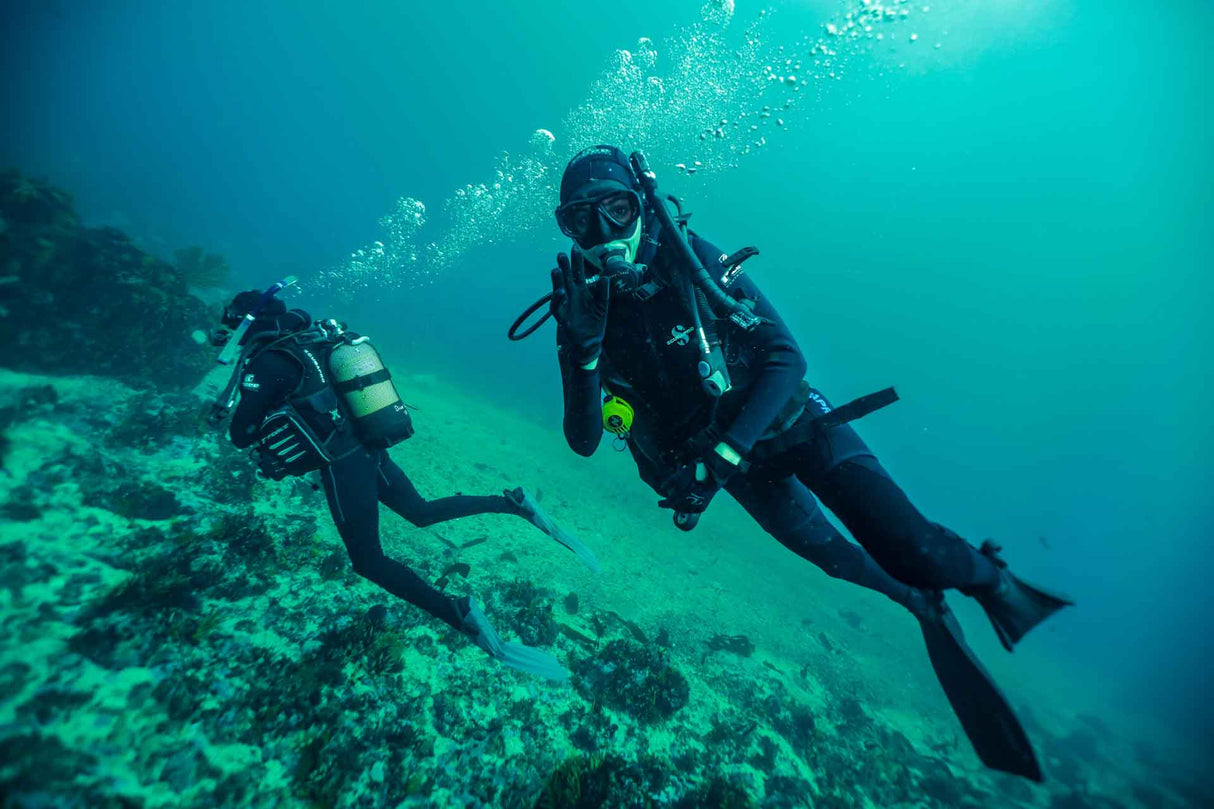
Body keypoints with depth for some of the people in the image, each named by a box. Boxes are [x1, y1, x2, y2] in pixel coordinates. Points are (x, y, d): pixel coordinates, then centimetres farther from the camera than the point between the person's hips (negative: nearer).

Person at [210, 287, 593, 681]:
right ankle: (515, 502, 8)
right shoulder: (310, 338, 12)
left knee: (369, 561, -1)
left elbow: (241, 435, -6)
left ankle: (462, 616, -14)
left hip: (344, 464, -8)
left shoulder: (268, 361, -11)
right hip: (370, 450, 8)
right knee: (422, 512, 20)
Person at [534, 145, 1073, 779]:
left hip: (784, 417, -2)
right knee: (835, 556, 7)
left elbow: (786, 357, -16)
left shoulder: (693, 260, -17)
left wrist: (724, 451, -25)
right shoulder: (584, 319, -11)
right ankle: (925, 607, 39)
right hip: (729, 457, 2)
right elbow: (583, 442, -12)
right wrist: (583, 353, -28)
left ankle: (991, 580, 19)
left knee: (912, 549, -16)